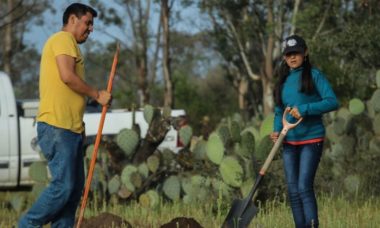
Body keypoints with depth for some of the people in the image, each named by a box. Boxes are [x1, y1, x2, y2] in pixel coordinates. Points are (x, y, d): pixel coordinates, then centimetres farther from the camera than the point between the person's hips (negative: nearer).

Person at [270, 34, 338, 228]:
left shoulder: (314, 75, -5)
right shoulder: (283, 80, 13)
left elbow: (332, 101, -15)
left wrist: (304, 109, -22)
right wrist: (276, 130, -2)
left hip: (311, 139, -6)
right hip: (289, 142, 6)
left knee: (304, 186, -16)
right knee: (293, 190, 4)